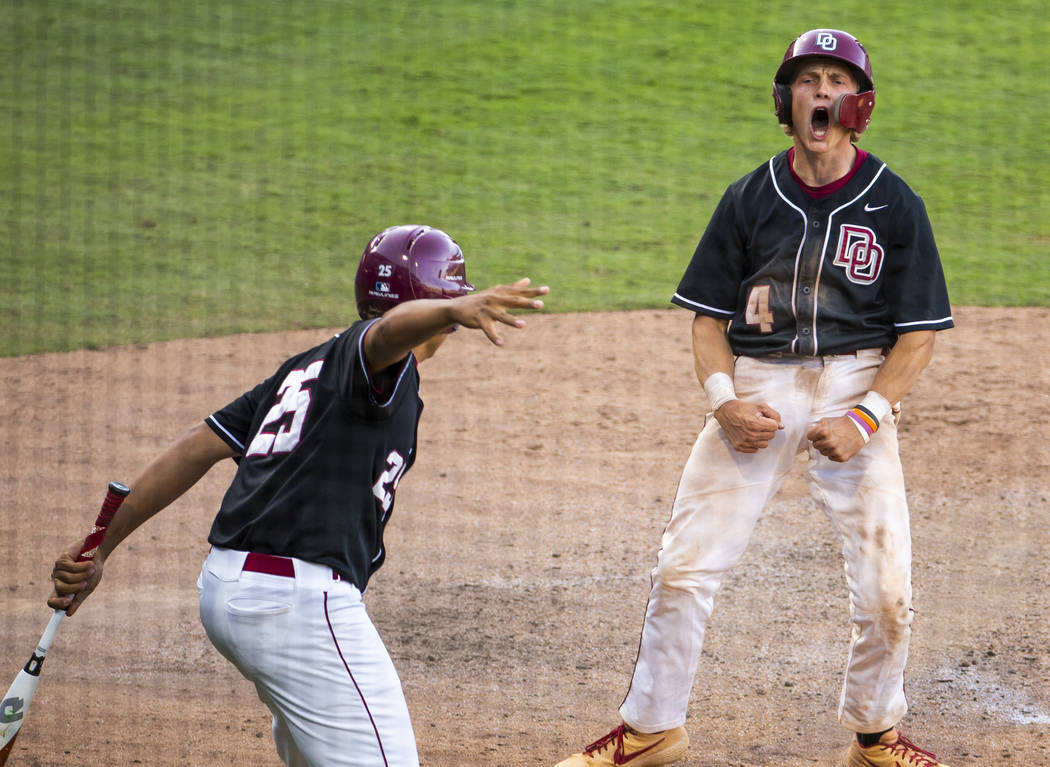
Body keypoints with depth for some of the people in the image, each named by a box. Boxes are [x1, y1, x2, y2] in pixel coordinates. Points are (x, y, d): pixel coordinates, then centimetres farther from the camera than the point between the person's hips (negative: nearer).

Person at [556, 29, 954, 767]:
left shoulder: (895, 205, -2)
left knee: (886, 587, -6)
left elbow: (918, 335, -2)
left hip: (856, 383, -1)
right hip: (756, 382, 1)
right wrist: (723, 399, -10)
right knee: (684, 566, -4)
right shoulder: (750, 199, 3)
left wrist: (865, 419, -15)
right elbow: (708, 316, 7)